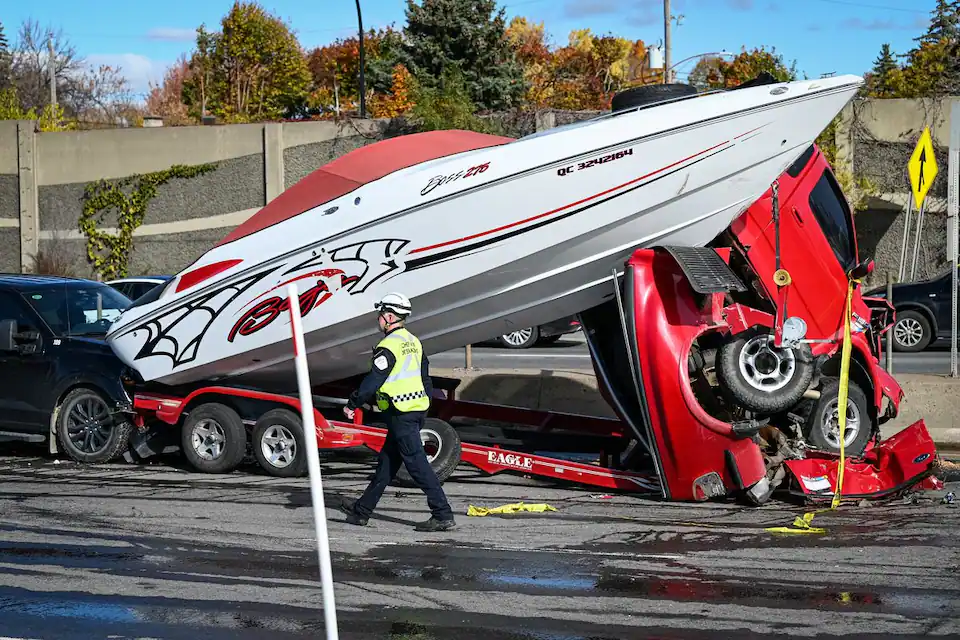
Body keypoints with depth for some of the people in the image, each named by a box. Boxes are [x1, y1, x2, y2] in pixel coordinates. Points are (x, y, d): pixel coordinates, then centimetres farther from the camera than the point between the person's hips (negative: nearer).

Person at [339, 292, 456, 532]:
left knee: (416, 462, -9)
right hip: (417, 409, 10)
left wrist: (353, 403, -8)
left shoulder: (389, 345, -15)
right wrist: (427, 399, 26)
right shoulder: (413, 342, 14)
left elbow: (374, 379, -17)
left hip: (400, 414, -10)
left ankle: (443, 515, -11)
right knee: (387, 460, 15)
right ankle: (362, 511, 24)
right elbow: (425, 378, 19)